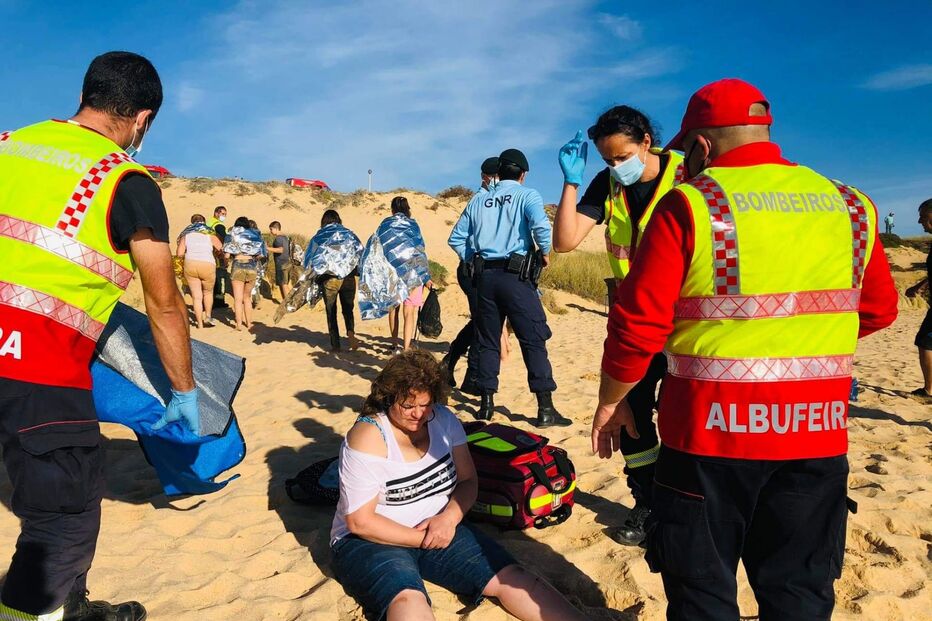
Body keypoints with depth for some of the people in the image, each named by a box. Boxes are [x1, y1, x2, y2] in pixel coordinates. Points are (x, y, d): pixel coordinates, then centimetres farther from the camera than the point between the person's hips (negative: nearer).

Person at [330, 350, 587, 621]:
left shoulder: (443, 419, 0)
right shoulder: (368, 438, -17)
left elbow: (468, 481, 5)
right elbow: (359, 521, -16)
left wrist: (448, 518, -15)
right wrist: (422, 538, -14)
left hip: (439, 528, 5)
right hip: (373, 540, -5)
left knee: (508, 576, -16)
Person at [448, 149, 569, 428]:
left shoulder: (478, 199, 14)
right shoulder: (526, 195, 1)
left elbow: (456, 239, 13)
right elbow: (541, 224, -18)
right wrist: (545, 252, -3)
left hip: (485, 276, 4)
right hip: (515, 277, -4)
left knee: (488, 342, 12)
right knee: (533, 341, -1)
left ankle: (486, 404, 16)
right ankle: (546, 409, -1)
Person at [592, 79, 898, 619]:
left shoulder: (691, 205, -10)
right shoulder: (850, 205, 6)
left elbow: (638, 323, -12)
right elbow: (878, 310, 16)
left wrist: (611, 402, 1)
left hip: (712, 429, -4)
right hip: (817, 432, 5)